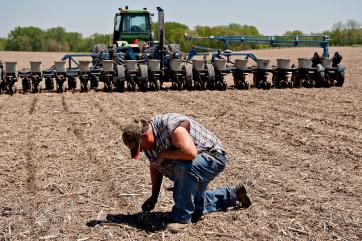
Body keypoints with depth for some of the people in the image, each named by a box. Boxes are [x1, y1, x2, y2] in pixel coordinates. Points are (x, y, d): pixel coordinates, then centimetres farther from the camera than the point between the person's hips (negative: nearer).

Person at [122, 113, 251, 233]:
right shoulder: (148, 140, -6)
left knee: (183, 167, -40)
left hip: (213, 157, -10)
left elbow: (190, 153, -46)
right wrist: (154, 197, 4)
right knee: (195, 211, 17)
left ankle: (181, 218, -24)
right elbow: (155, 166, 6)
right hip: (191, 168, 10)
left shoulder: (170, 126, -33)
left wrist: (165, 154, -31)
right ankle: (232, 194, 36)